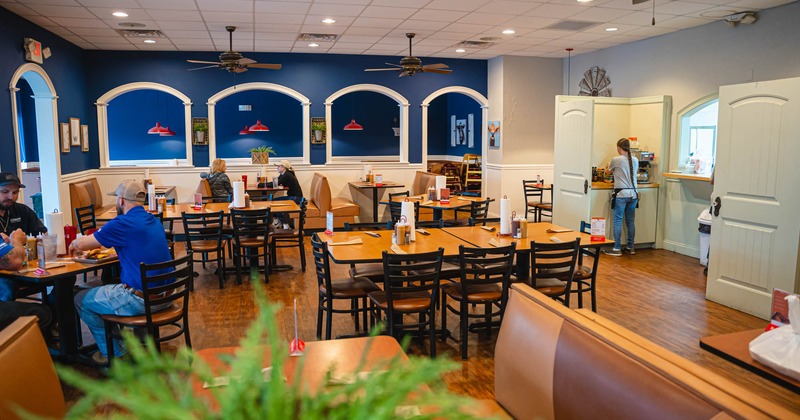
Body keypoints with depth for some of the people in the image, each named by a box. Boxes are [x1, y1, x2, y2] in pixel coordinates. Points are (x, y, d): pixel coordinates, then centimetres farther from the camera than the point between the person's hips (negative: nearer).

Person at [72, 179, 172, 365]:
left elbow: (81, 244, -4)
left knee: (81, 300, 12)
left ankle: (114, 355, 20)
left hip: (141, 300, -8)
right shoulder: (154, 221, 10)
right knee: (109, 287, 33)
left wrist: (73, 243, 20)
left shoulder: (123, 224, -14)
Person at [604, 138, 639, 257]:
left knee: (617, 221, -1)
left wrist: (609, 166, 35)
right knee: (630, 221, 12)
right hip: (633, 193, 5)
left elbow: (609, 171, 11)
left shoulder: (616, 160, -7)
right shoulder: (635, 160, 6)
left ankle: (617, 249, -1)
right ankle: (631, 247, 19)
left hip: (621, 194, -5)